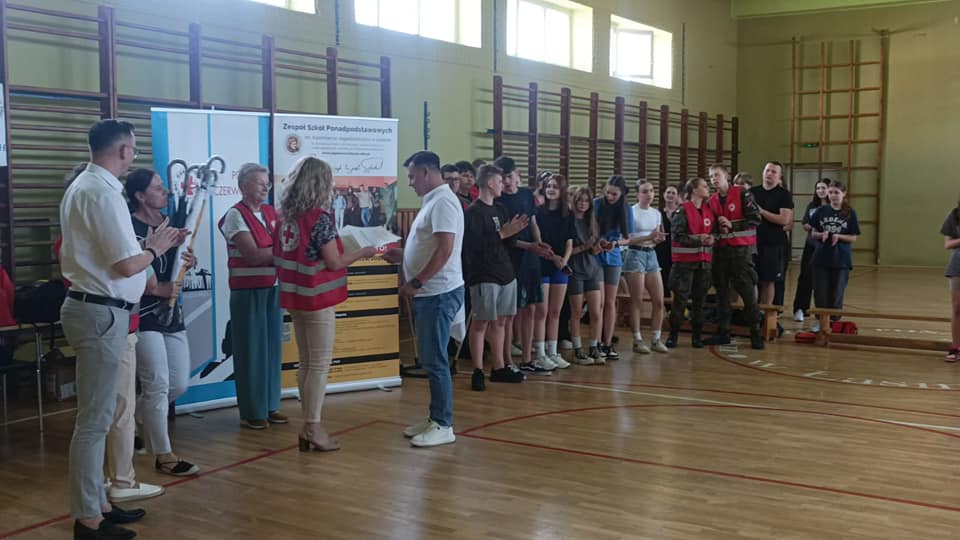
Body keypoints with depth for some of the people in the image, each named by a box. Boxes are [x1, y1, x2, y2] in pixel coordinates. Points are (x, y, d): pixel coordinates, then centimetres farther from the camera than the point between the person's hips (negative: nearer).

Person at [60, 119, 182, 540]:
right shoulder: (103, 192, -18)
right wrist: (154, 248, -2)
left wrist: (149, 244, 12)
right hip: (102, 313, -11)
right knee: (94, 418, -4)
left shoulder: (83, 186, 14)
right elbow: (128, 265, -21)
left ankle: (96, 505, 26)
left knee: (97, 414, 17)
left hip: (91, 308, 11)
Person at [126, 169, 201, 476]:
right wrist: (158, 289, -24)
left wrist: (191, 261, 1)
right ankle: (164, 456, 4)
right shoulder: (130, 227, -13)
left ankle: (136, 416, 36)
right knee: (158, 385, -6)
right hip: (143, 315, -8)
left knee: (179, 384, 11)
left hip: (171, 313, 8)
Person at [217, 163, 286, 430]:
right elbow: (253, 255, -17)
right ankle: (252, 411, 9)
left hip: (273, 288, 6)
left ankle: (270, 405, 20)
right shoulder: (235, 215, -9)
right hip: (248, 291, -6)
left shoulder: (271, 212, 11)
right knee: (251, 350, 0)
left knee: (272, 346, 10)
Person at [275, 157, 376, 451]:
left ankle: (308, 426, 19)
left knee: (306, 363, 13)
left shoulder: (287, 216, 6)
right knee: (320, 364, 1)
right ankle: (313, 428, 5)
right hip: (317, 299, -7)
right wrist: (362, 253, 1)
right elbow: (334, 262, -14)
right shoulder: (319, 217, -15)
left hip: (296, 297, 7)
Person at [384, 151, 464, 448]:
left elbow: (445, 250, -24)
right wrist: (403, 255, 14)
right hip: (429, 293, 10)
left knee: (435, 360, -5)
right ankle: (435, 418, 22)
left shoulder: (443, 202, -15)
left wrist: (415, 282, -20)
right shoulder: (433, 202, 17)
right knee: (430, 360, 14)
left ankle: (443, 425, 2)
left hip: (439, 293, -10)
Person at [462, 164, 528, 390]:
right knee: (481, 322, -4)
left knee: (500, 321, 12)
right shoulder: (473, 212, -10)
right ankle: (477, 372, 2)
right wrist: (502, 233, -19)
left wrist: (515, 231, -4)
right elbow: (475, 244, -19)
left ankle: (498, 368, 20)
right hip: (484, 276, -8)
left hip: (505, 273, 8)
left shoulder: (500, 209, 15)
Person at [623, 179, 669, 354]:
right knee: (637, 301, -3)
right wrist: (648, 237, -21)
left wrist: (659, 238, -3)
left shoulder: (656, 213, 13)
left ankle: (656, 339, 12)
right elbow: (626, 239, -13)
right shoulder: (631, 212, -6)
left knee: (659, 300, 2)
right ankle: (637, 340, 4)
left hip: (651, 254, 6)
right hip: (635, 254, -6)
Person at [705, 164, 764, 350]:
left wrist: (732, 225, -16)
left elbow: (755, 218, -12)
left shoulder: (742, 194, -6)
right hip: (720, 249, 6)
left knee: (747, 291, -5)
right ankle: (723, 332, 15)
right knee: (722, 292, 9)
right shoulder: (712, 201, 11)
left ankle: (756, 332, 3)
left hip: (741, 249, -5)